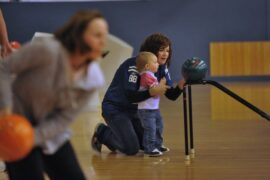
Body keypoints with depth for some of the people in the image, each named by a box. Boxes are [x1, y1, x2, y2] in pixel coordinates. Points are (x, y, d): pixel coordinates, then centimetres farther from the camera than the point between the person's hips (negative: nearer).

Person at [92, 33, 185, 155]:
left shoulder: (162, 68, -3)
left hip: (134, 110, 8)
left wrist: (180, 86, -28)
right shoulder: (133, 65, -25)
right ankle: (102, 132, 8)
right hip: (115, 108, -8)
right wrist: (152, 92, -49)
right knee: (132, 149, -18)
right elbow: (130, 96, -34)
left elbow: (171, 95, -6)